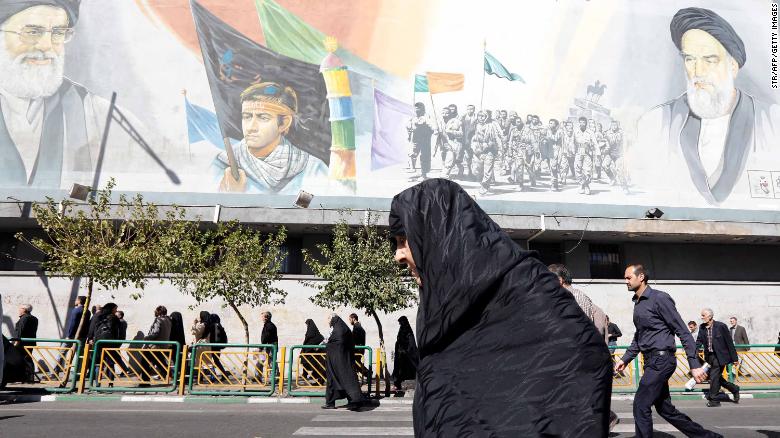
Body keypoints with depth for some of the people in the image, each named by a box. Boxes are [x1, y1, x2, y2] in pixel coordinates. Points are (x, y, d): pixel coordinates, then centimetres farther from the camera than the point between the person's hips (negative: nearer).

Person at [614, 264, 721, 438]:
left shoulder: (659, 298, -12)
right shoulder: (637, 303, 14)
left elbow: (683, 332, -13)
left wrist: (695, 365, -17)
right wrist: (625, 359, 16)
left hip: (661, 360, -9)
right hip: (651, 361, 9)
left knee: (641, 406, -8)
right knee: (665, 408, 14)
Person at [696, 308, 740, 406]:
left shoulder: (721, 326, -13)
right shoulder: (702, 327, 3)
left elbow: (729, 342, -10)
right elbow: (699, 341, 9)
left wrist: (734, 358, -8)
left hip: (719, 356, -6)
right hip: (709, 356, 6)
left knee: (714, 377, -6)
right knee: (716, 377, 13)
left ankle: (713, 400, 8)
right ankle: (734, 389, 35)